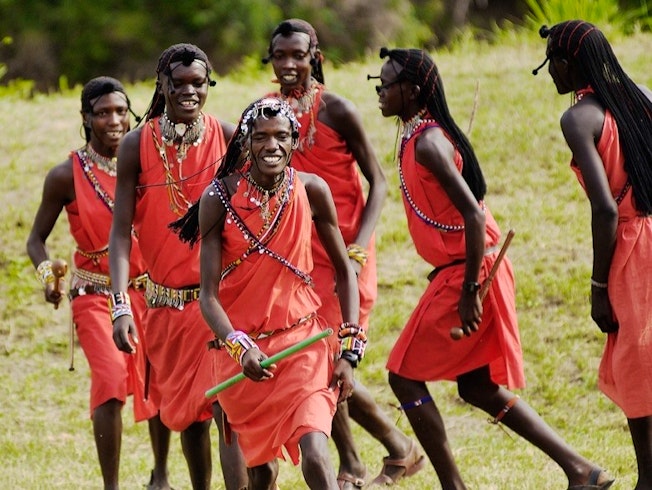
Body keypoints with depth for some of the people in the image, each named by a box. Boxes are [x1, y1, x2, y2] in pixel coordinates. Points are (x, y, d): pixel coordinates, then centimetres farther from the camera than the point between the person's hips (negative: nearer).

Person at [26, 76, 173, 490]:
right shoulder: (67, 176, -6)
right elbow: (37, 238, 0)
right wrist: (47, 273, -20)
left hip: (148, 290, 3)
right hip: (96, 295, -3)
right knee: (111, 379, -20)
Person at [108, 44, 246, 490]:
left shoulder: (229, 139, -4)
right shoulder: (137, 146, -3)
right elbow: (121, 230, -4)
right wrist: (121, 306, -13)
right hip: (166, 300, 2)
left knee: (226, 407, -15)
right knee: (187, 411, 17)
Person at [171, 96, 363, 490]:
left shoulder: (312, 191, -7)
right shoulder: (220, 198, -12)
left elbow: (344, 270, 4)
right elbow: (208, 293, -12)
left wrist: (350, 350, -2)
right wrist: (239, 347, -28)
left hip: (304, 341, 0)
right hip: (243, 349, 0)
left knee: (315, 451, -22)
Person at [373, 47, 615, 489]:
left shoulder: (426, 143, -17)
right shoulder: (420, 135, 13)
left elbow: (473, 215, -24)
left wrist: (469, 291, -23)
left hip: (465, 273, -10)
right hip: (463, 271, 10)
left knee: (405, 377, -2)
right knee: (478, 387, 14)